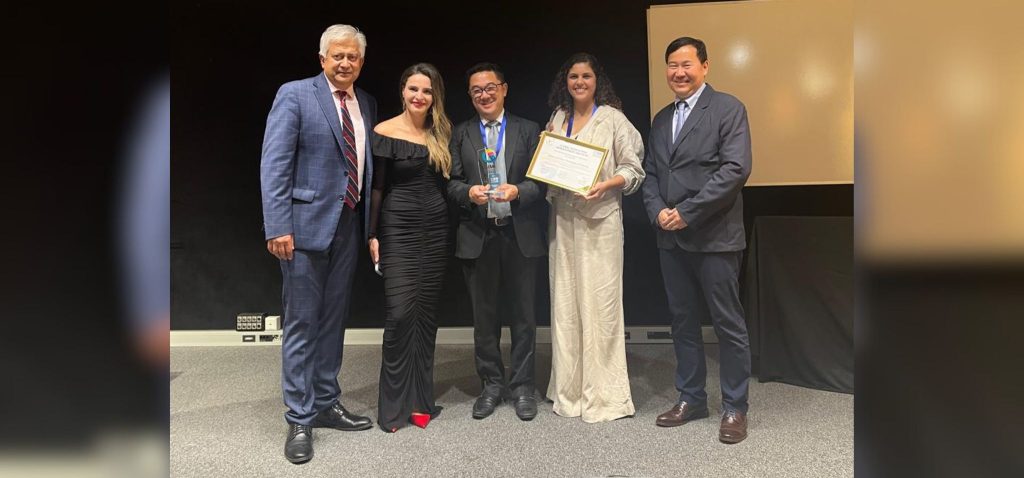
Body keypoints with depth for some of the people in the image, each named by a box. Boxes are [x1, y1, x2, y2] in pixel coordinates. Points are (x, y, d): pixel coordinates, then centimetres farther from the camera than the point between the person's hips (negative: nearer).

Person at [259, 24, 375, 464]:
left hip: (349, 224, 6)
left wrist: (371, 223, 9)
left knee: (333, 319, 14)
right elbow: (274, 164, -11)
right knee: (302, 322, 1)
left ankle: (326, 403, 28)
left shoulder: (366, 104, 12)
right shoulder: (294, 95, -5)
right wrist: (277, 226, -19)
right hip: (306, 222, -6)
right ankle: (299, 419, 13)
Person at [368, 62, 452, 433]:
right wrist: (373, 234, -7)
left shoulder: (441, 134, 10)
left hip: (435, 230, 4)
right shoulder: (385, 133, -3)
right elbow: (376, 187, -3)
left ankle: (420, 400, 18)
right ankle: (394, 405, 7)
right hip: (398, 230, -4)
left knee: (426, 314, 7)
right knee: (400, 314, -7)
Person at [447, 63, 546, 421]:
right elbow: (452, 182, 4)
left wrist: (518, 191, -17)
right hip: (477, 236, 1)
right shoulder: (461, 134, 9)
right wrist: (468, 192, -17)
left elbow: (541, 180, 2)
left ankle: (522, 386, 20)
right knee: (484, 315, 9)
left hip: (520, 234, -1)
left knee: (522, 313, 6)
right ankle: (491, 384, 25)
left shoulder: (529, 130, 6)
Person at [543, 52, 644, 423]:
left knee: (599, 303, -4)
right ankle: (570, 389, 20)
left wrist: (606, 184, -19)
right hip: (563, 219, 5)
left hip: (600, 218, -5)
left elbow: (633, 169, -3)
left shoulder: (613, 119, 0)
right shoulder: (557, 120, 14)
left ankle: (603, 393, 8)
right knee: (564, 302, 7)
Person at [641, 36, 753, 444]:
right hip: (671, 238, 6)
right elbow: (650, 173, 14)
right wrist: (658, 211, -5)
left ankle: (734, 408, 16)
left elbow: (735, 169, -15)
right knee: (683, 322, 13)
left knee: (728, 325, 3)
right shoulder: (661, 119, 16)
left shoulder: (728, 109, -4)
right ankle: (691, 398, 27)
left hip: (714, 237, -6)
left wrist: (686, 212, -17)